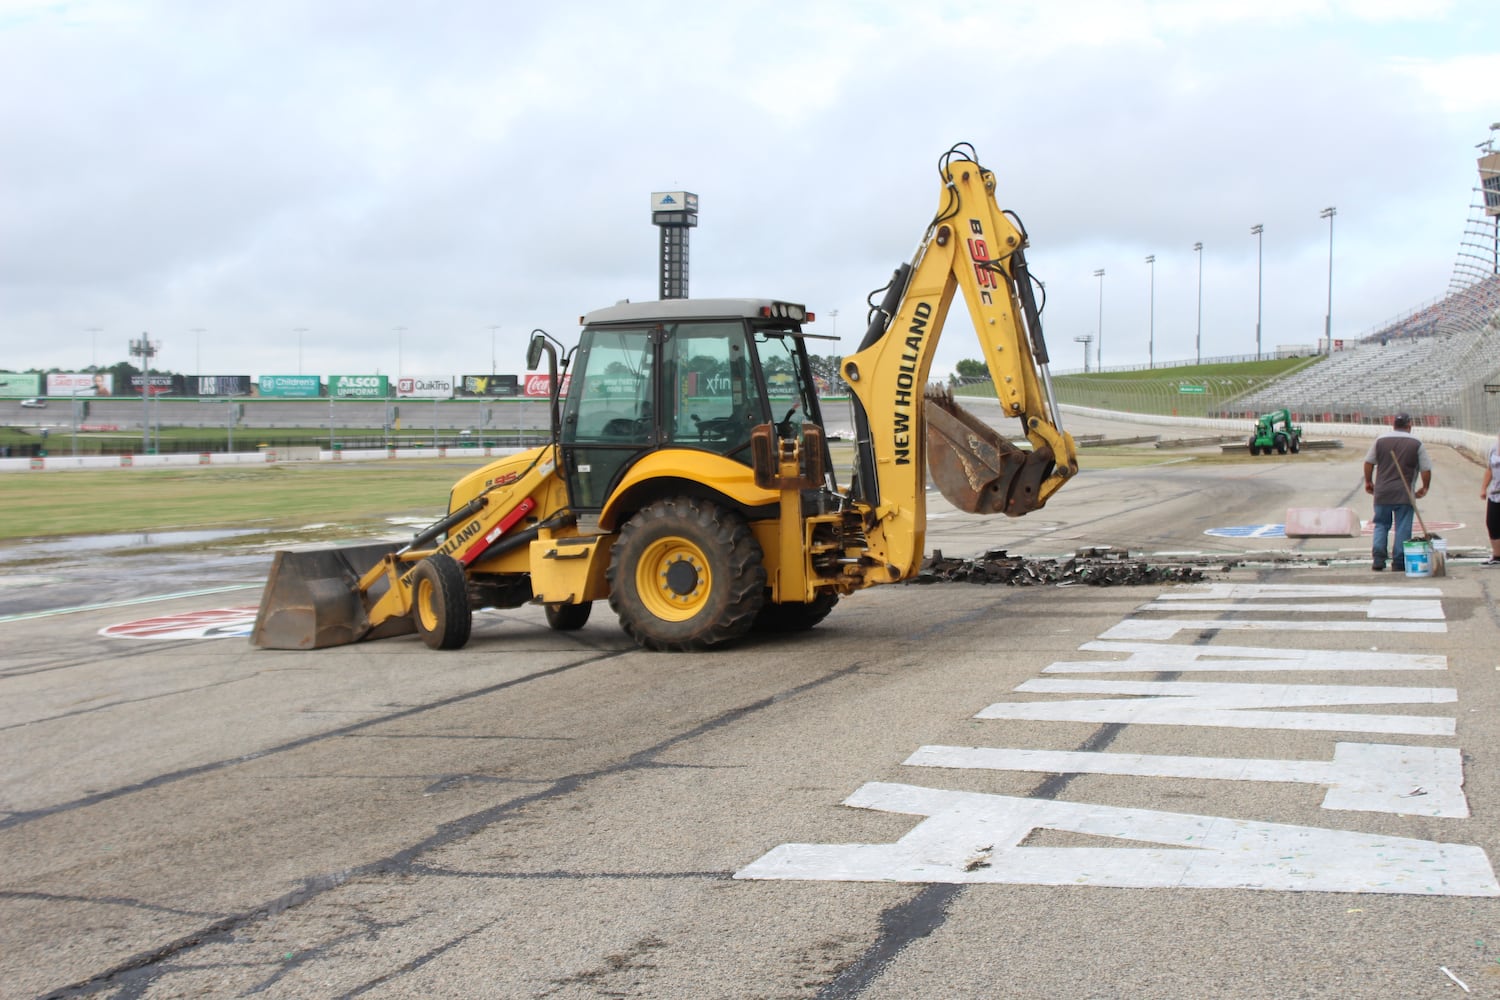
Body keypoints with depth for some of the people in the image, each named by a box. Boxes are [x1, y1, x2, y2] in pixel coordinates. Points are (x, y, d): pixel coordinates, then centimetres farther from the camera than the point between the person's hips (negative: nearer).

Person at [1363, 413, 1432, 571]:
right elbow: (1426, 469, -1)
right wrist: (1425, 487, 14)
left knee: (1381, 525, 12)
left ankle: (1378, 558, 2)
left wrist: (1368, 482, 19)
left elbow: (1368, 462, 7)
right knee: (1403, 528, 3)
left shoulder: (1381, 440, 4)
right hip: (1404, 493, -2)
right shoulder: (1416, 444, -1)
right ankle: (1399, 562, 1)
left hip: (1382, 492, 2)